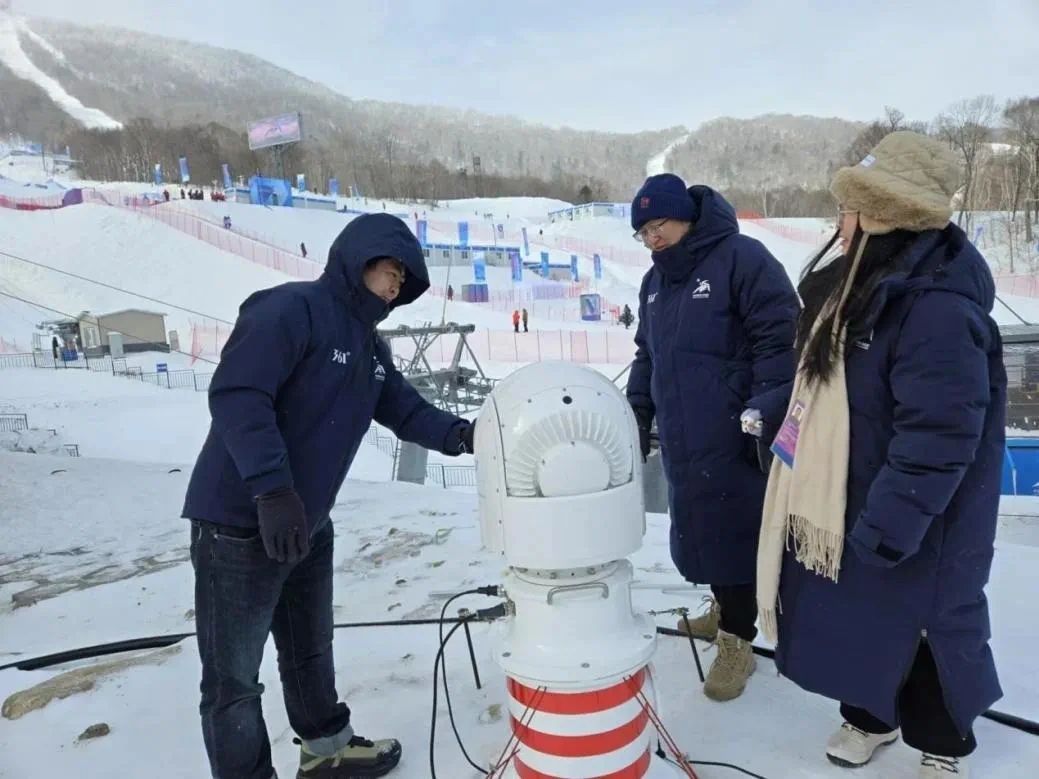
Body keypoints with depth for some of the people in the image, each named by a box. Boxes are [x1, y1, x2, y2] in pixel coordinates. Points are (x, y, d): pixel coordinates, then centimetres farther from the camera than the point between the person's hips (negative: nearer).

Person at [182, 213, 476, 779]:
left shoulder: (369, 345, 11)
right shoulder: (289, 310, -18)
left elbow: (405, 409, 7)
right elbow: (236, 395, -27)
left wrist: (459, 434, -12)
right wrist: (271, 490, -33)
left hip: (308, 524, 10)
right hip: (240, 524, -9)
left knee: (310, 649, 25)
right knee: (234, 678, 4)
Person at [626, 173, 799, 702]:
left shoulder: (741, 259, -10)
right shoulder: (655, 282, 15)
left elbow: (780, 340, -14)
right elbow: (647, 355, 22)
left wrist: (765, 417, -16)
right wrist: (638, 415, 17)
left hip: (732, 438, -7)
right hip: (680, 438, 8)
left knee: (733, 528, 0)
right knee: (698, 526, 15)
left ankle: (737, 637, 15)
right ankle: (725, 607, 36)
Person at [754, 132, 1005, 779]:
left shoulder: (938, 306, -29)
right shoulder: (860, 281, 3)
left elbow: (938, 437, -30)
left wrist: (886, 527, -27)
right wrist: (772, 414, 15)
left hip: (909, 522, -8)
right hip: (840, 503, 9)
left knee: (919, 625, 13)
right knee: (853, 616, 23)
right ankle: (869, 715, 47)